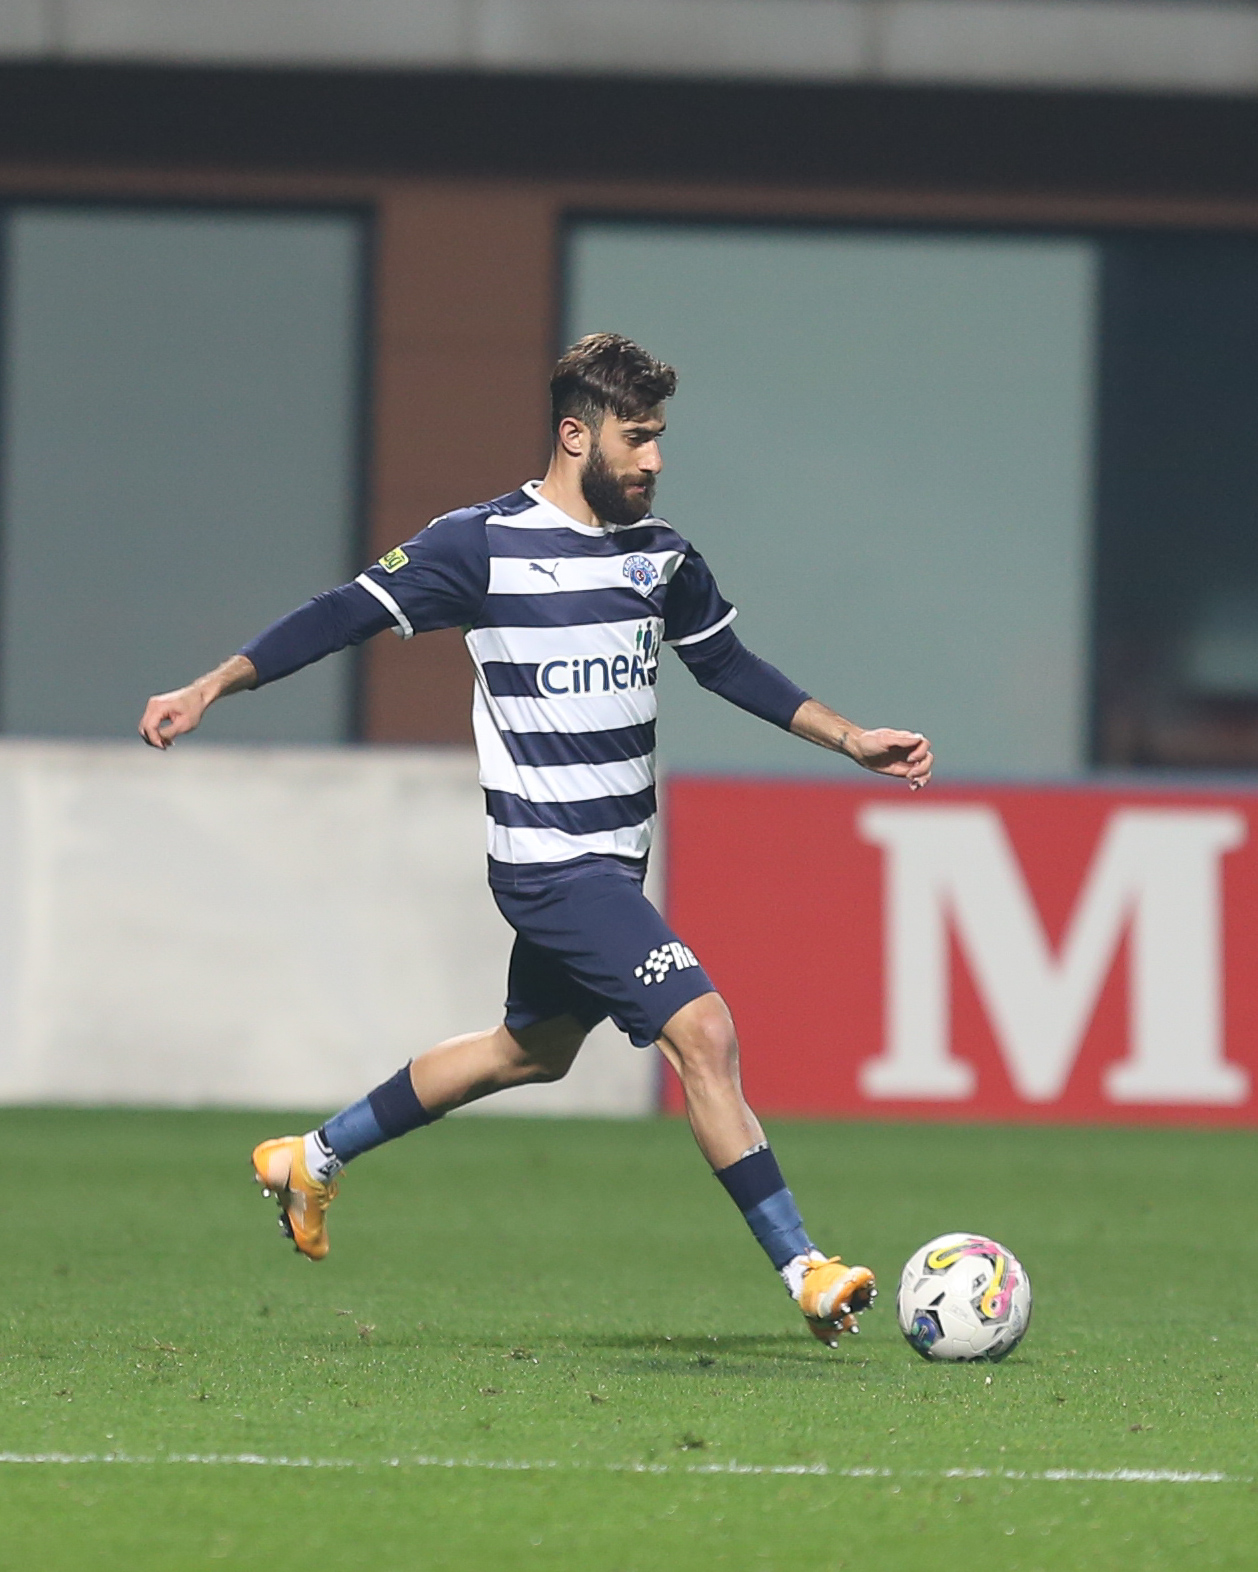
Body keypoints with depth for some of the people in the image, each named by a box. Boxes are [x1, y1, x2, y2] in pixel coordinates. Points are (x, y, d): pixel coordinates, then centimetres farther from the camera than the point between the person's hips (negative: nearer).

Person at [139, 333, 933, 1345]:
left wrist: (850, 740, 16)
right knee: (701, 1028, -18)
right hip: (553, 867, -9)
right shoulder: (484, 544, -12)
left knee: (533, 1051, 23)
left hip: (612, 864, 9)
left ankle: (311, 1161, 39)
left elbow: (727, 663, 21)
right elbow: (347, 616, -8)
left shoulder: (659, 553, 8)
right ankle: (805, 1274, -16)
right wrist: (211, 687, -13)